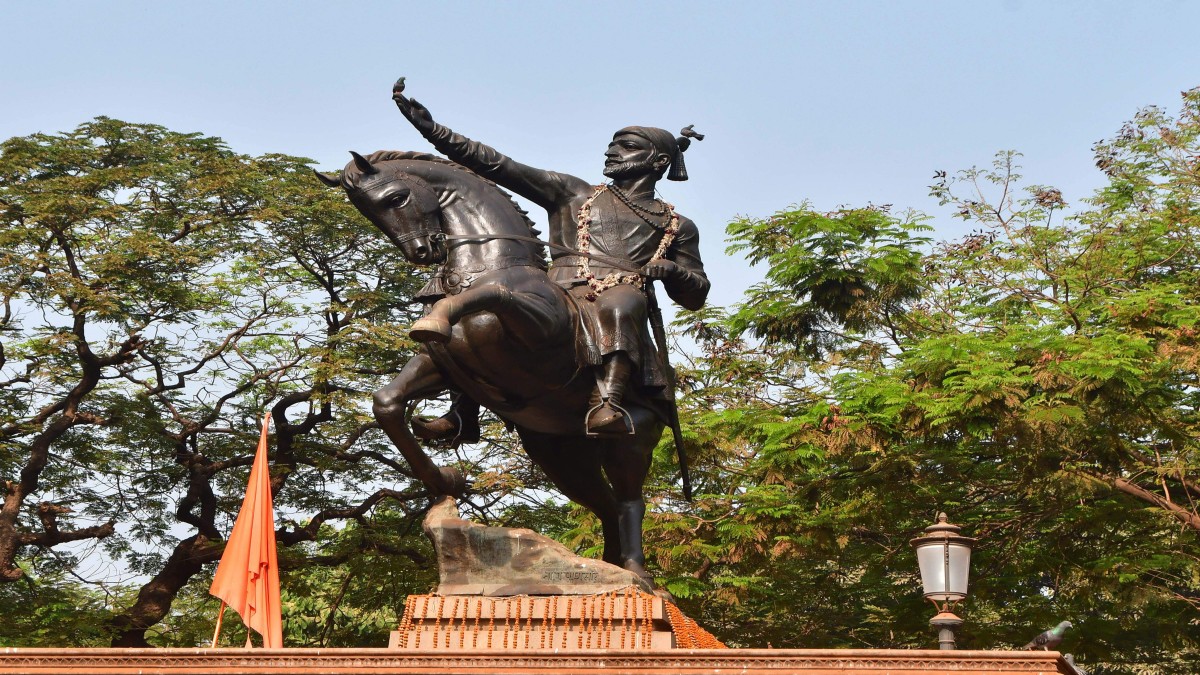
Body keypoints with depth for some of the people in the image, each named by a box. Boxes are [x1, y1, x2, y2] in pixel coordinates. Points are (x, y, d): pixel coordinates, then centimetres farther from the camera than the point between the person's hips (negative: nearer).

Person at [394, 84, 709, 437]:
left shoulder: (678, 228, 22)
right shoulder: (572, 194, 22)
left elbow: (695, 297, 22)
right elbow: (499, 166, 15)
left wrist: (673, 271, -2)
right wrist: (434, 131, 6)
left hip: (620, 304, -2)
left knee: (624, 301, -38)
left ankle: (607, 407, -55)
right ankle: (463, 416, -17)